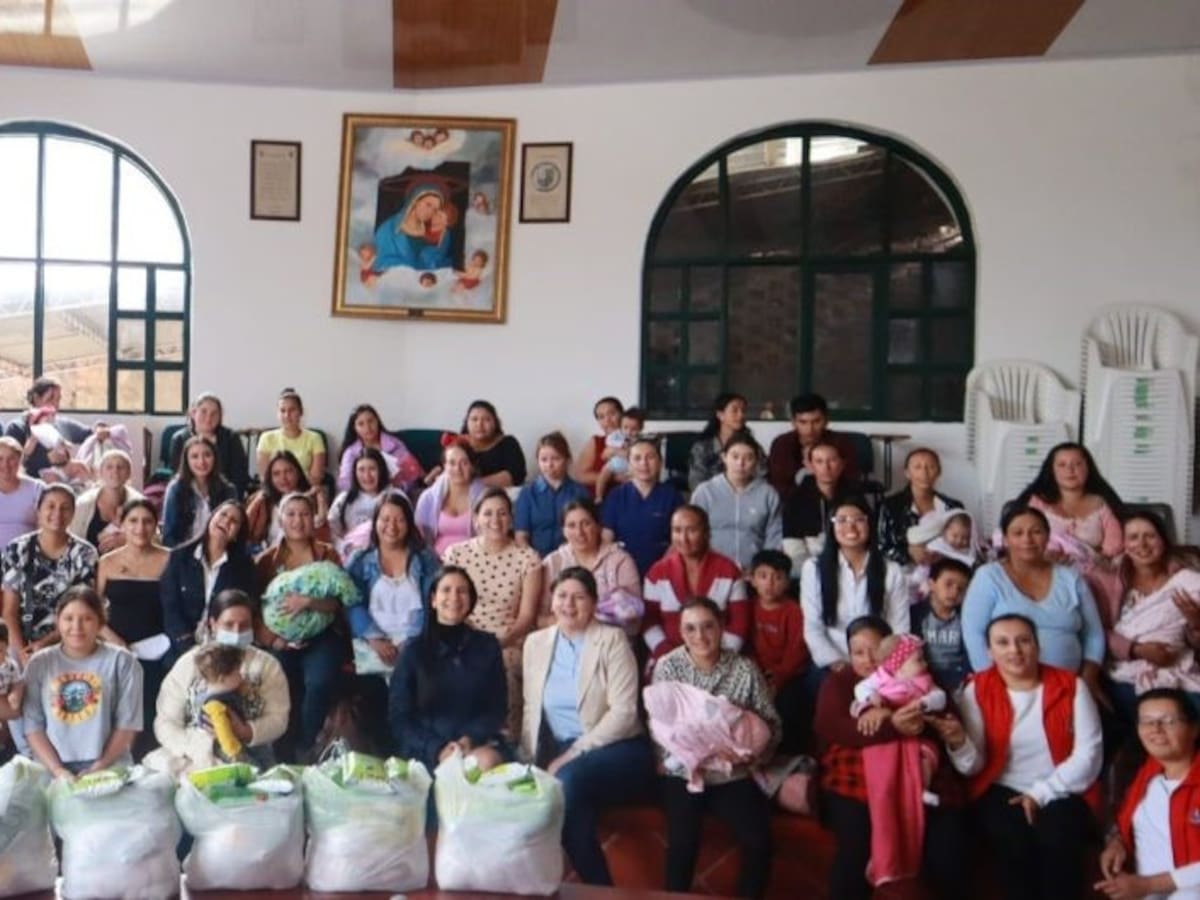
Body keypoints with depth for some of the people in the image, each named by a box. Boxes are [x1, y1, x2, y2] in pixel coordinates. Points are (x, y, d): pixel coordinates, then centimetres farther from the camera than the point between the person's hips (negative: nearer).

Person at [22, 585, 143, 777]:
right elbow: (32, 725, 4)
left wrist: (100, 767, -7)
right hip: (51, 768, 1)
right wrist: (57, 770, -7)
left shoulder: (121, 661, 3)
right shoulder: (39, 663, 9)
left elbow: (127, 724, 1)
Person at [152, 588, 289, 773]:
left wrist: (246, 733, -19)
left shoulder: (266, 665, 8)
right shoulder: (187, 664, 8)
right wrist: (192, 751, -16)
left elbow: (278, 719, 0)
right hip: (193, 760, 2)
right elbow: (166, 722, 1)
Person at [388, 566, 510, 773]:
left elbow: (498, 708, 9)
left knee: (488, 762, -32)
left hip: (478, 741, 2)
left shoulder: (488, 645, 7)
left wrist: (471, 739, -11)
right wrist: (438, 748, -14)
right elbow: (399, 717, 2)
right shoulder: (414, 650, 3)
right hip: (425, 746, -2)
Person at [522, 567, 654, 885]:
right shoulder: (535, 643, 11)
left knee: (568, 781, -34)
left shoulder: (612, 640, -3)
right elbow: (531, 709, 13)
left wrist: (573, 754, -17)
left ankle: (598, 889, -17)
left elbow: (623, 713, -12)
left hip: (616, 750, -4)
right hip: (560, 753, 4)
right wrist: (529, 759, -3)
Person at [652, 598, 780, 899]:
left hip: (734, 773, 1)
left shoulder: (745, 669, -2)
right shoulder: (667, 667, -3)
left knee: (758, 841, -15)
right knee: (683, 842, -21)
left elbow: (771, 724, -1)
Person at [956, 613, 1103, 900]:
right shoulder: (977, 691, 0)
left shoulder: (1071, 686, 1)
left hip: (1061, 793, 0)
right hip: (1002, 792, 0)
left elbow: (1088, 755, -4)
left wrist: (1041, 794, -13)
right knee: (1013, 840, -29)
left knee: (1057, 838, -29)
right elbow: (973, 765, -6)